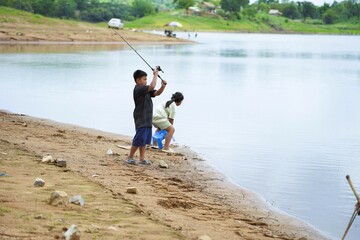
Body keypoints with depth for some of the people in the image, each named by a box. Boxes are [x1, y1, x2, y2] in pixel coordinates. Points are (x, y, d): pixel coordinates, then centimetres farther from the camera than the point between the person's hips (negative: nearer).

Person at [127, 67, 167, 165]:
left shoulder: (145, 90, 13)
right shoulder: (138, 89, -16)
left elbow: (157, 93, 12)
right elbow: (152, 86, -28)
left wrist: (163, 86, -6)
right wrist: (155, 75, -18)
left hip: (147, 120, 10)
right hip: (141, 120, -10)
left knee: (145, 140, 12)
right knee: (139, 139, -6)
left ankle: (142, 159, 17)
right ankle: (130, 157, 4)